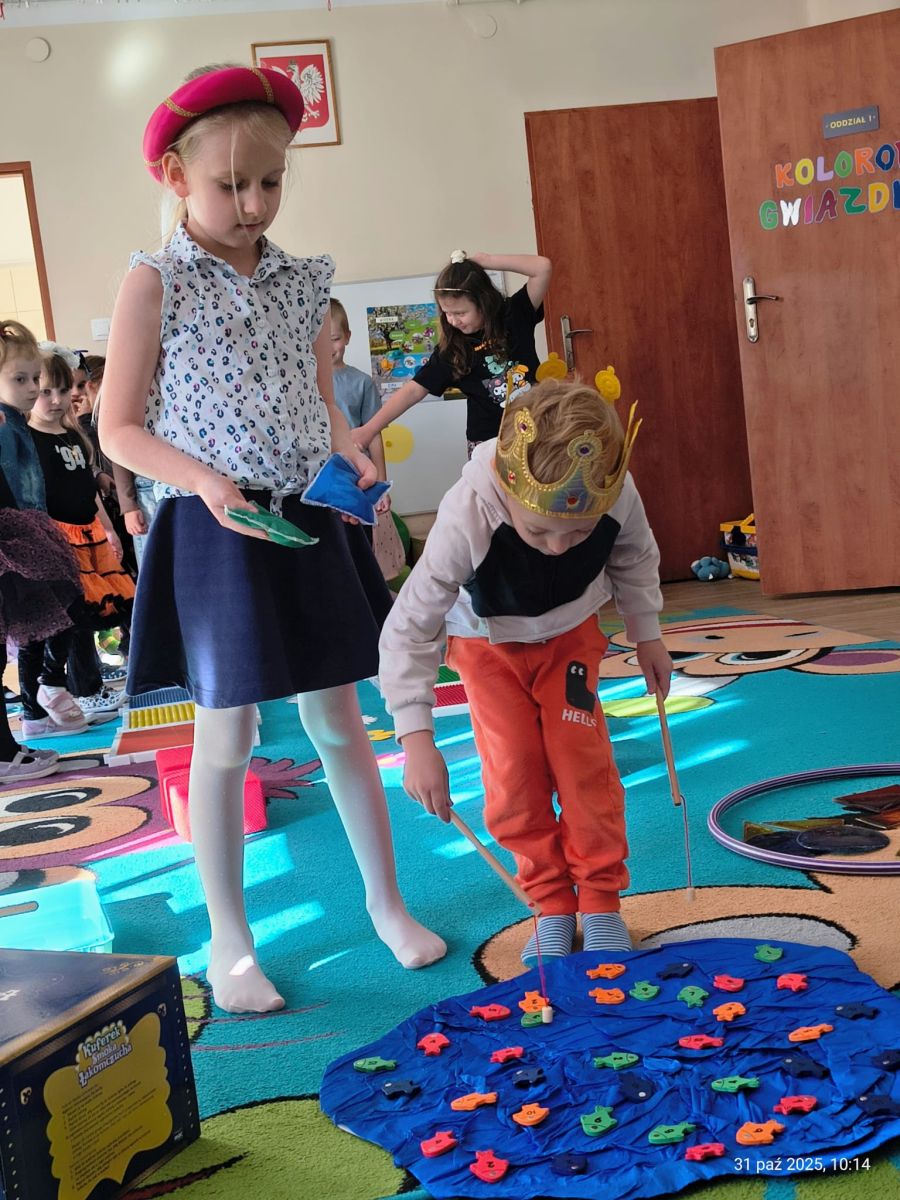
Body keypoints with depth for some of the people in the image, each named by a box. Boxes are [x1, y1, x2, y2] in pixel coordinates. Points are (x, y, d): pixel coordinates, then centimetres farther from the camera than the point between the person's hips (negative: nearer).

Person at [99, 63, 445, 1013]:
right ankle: (229, 942, 20)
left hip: (311, 524, 4)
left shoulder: (303, 281, 7)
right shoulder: (155, 281, -5)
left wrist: (352, 457, -5)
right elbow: (119, 428, -6)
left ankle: (385, 902, 29)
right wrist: (205, 480, -22)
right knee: (226, 738, 4)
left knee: (339, 724, 12)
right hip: (214, 535, -4)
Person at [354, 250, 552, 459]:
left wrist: (485, 261, -13)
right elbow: (413, 390, -1)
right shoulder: (451, 350, -1)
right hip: (487, 443, 0)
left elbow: (543, 267, -11)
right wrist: (369, 430, -9)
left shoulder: (514, 315, -1)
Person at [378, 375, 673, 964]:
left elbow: (636, 560, -5)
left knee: (582, 760, -8)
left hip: (571, 634, 1)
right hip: (488, 644, -1)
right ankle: (553, 906, 11)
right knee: (514, 777, -7)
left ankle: (600, 902, 9)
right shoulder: (466, 518, -40)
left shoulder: (616, 496, -31)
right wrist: (417, 738, -38)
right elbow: (409, 628, -34)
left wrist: (647, 634, 0)